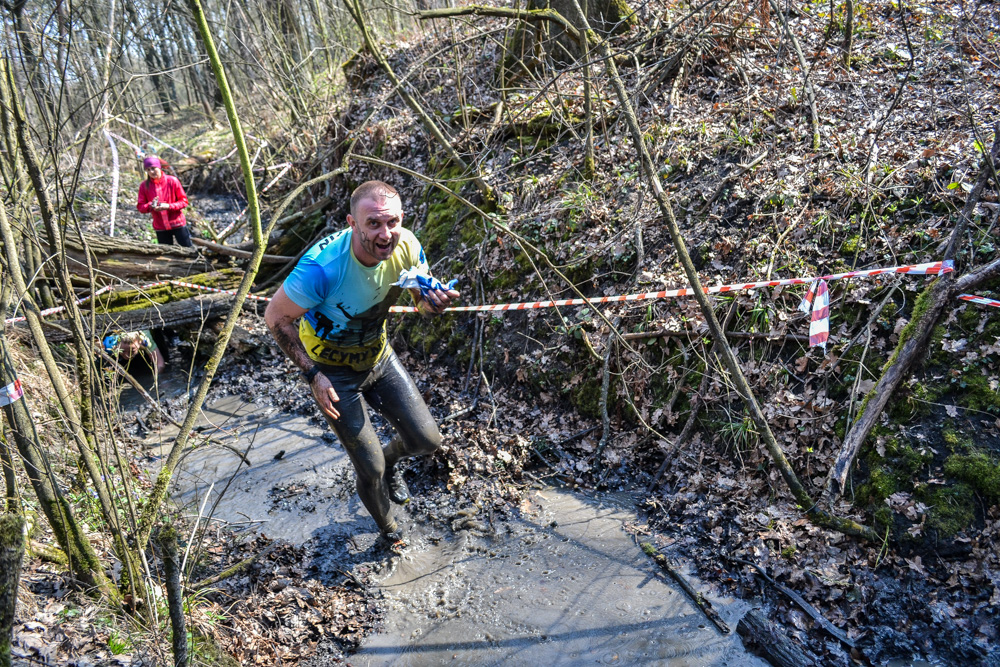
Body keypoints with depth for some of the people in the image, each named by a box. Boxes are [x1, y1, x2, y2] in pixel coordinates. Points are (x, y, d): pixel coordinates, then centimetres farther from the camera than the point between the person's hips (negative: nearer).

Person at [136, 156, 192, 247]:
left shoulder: (172, 181, -8)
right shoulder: (144, 186, -2)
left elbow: (184, 201, -6)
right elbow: (140, 207, 2)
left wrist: (168, 206, -21)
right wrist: (150, 206, -20)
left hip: (177, 224, -2)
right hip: (160, 228, 2)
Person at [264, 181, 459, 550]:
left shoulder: (405, 246, -21)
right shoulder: (322, 266, -36)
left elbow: (422, 301, -4)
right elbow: (276, 318, -22)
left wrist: (435, 301, -29)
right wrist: (313, 375, -23)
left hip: (379, 356, 5)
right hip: (334, 370, -4)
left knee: (427, 440, 4)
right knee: (371, 469, 2)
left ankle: (390, 458, 42)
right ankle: (387, 527, 36)